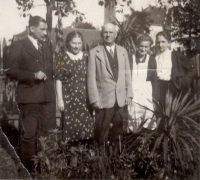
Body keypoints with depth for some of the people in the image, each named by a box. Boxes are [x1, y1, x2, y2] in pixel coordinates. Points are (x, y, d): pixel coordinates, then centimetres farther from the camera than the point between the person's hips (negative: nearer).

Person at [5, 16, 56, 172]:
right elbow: (11, 71, -10)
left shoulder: (46, 46, 16)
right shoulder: (18, 46, -3)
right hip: (30, 97, -6)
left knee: (48, 134, 10)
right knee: (29, 134, 0)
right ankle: (27, 168, 12)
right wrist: (33, 75, -18)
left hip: (48, 96, 6)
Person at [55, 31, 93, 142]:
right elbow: (59, 80, -3)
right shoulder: (62, 58, 0)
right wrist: (60, 99, -8)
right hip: (69, 98, -3)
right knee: (70, 127, -4)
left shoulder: (86, 58, 9)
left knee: (87, 126, -2)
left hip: (84, 98, 3)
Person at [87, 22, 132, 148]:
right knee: (102, 132, 3)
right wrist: (94, 99, -9)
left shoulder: (123, 51, 11)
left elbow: (127, 74, 13)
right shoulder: (95, 53, -2)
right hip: (104, 100, -3)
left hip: (121, 100, 3)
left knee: (119, 130, 8)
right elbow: (91, 78, -4)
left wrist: (129, 94, 6)